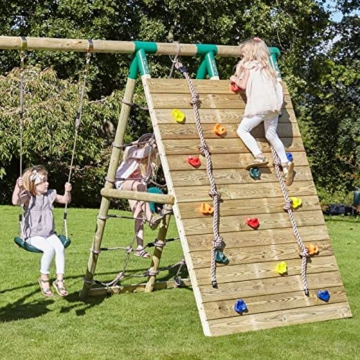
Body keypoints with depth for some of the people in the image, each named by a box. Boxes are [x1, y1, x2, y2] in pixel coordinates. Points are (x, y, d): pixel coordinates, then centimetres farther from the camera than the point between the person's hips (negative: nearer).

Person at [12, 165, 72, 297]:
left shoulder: (50, 195, 7)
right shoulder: (28, 197, -10)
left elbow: (66, 200, 19)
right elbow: (16, 201, -31)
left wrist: (67, 191, -1)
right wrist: (18, 187, -45)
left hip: (49, 233, 5)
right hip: (33, 236, -5)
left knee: (60, 248, -24)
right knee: (49, 249, -31)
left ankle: (59, 280, -14)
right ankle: (44, 279, -9)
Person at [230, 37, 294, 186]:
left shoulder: (249, 66, 6)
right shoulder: (266, 67, 26)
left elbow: (243, 85, 2)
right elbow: (275, 83, 23)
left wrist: (235, 79, 22)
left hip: (259, 105, -7)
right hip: (274, 104, 7)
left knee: (242, 130, 1)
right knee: (271, 135, 13)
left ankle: (259, 156, -15)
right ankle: (286, 163, 4)